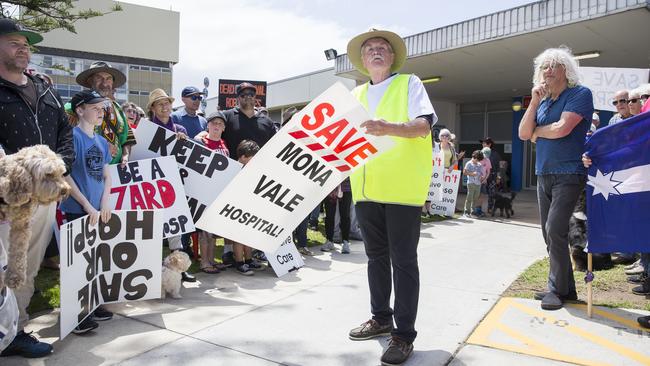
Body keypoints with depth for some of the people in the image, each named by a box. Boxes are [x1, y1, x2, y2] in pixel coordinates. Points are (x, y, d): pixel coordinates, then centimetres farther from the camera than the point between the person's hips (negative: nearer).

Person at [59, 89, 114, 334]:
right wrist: (87, 205, -14)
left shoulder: (102, 141, 12)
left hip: (98, 211, 7)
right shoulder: (72, 136, -9)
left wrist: (104, 203, -2)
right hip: (77, 210, -7)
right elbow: (65, 174, -13)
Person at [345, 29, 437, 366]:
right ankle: (381, 318, 29)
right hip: (367, 186, 6)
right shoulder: (356, 95, 19)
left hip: (401, 186, -5)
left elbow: (424, 125, -11)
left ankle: (404, 334, 6)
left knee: (403, 260, -2)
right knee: (376, 256, 14)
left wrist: (390, 128, -29)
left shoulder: (409, 83, 3)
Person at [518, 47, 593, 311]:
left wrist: (537, 132, 1)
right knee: (550, 233, 8)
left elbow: (562, 128, -18)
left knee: (555, 230, -15)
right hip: (544, 175, 7)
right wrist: (534, 102, -4)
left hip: (568, 175, -7)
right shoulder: (543, 101, 15)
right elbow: (523, 134, 5)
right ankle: (565, 287, 19)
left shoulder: (579, 94, -4)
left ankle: (558, 289, -4)